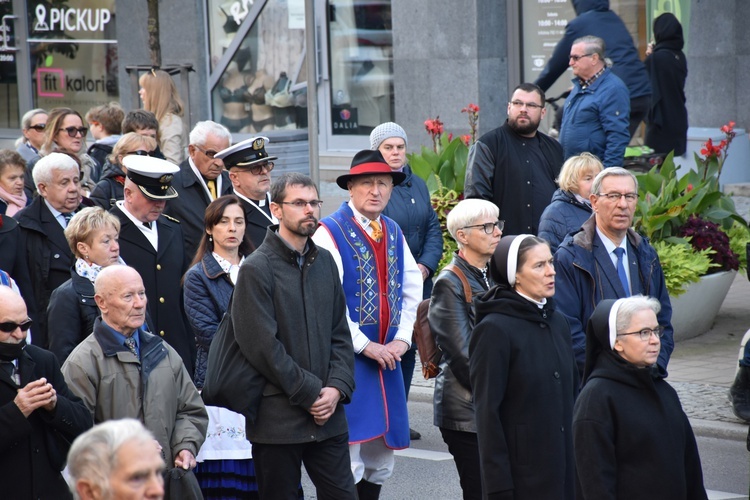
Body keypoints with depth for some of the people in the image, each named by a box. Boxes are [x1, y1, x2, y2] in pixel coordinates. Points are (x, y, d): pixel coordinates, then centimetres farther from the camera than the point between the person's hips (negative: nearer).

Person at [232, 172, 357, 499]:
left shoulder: (324, 262, 11)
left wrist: (337, 388, -3)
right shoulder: (257, 269, -8)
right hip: (278, 419, -5)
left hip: (329, 415, 5)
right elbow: (262, 346, -13)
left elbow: (340, 333, 12)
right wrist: (311, 394, -12)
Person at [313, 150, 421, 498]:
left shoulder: (394, 234, 13)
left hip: (387, 358, 7)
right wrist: (366, 346, -15)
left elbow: (411, 291, 15)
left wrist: (401, 339, 1)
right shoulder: (330, 232, -10)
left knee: (380, 462, 11)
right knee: (348, 462, -10)